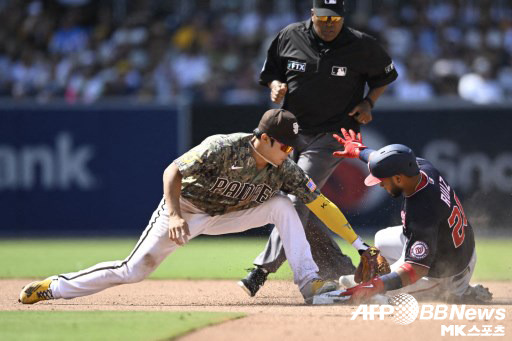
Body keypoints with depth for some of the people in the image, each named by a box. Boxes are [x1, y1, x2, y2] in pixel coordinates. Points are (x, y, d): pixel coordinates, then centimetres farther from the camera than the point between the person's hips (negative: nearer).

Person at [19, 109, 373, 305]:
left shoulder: (284, 170, -17)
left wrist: (357, 241, -19)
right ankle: (53, 287, 6)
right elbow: (172, 172, -25)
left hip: (224, 216, 4)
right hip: (185, 208, -4)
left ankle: (309, 282, -16)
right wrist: (174, 215, -37)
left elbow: (321, 203, -15)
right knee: (133, 271, -8)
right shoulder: (223, 149, -32)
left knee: (282, 206, -15)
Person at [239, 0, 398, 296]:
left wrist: (368, 103, -5)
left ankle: (263, 270, -24)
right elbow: (270, 73, 12)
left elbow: (384, 75, 11)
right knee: (303, 214, 6)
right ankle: (342, 272, 19)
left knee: (297, 200, -19)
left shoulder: (362, 46, -5)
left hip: (331, 136, -5)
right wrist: (276, 86, -11)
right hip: (292, 135, 5)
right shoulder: (289, 38, 0)